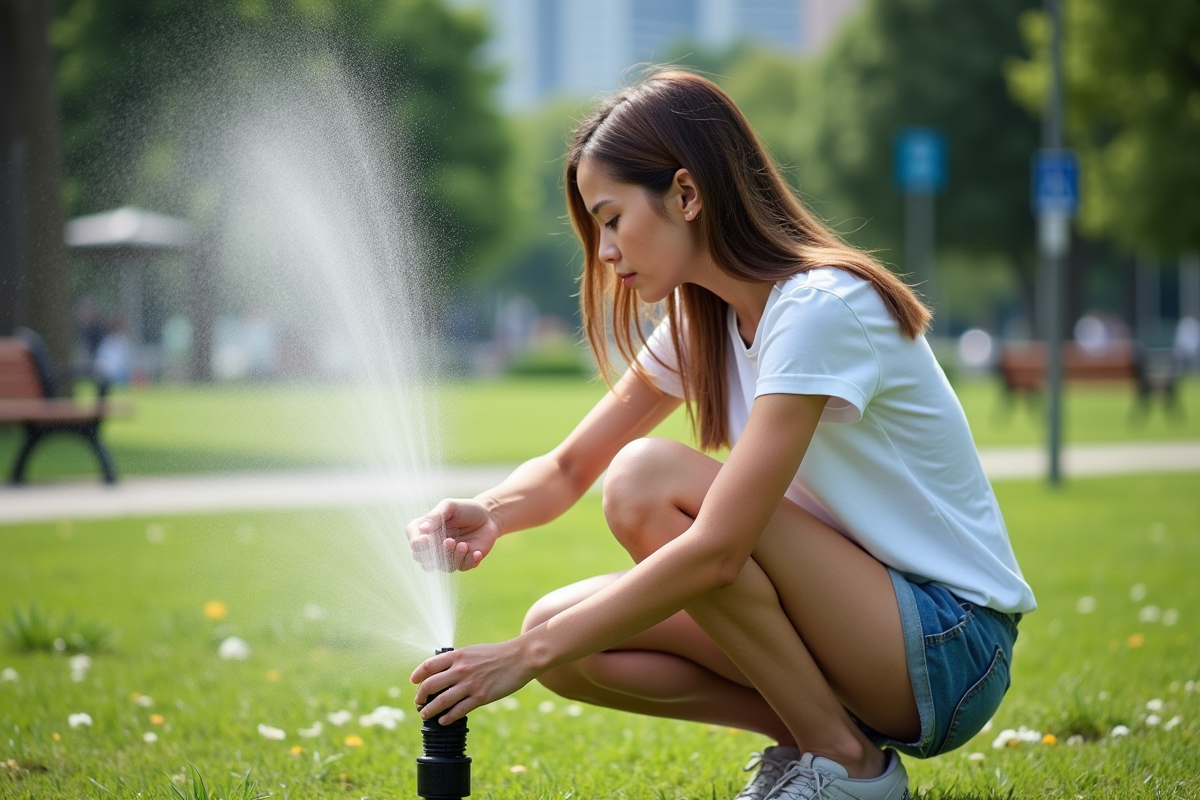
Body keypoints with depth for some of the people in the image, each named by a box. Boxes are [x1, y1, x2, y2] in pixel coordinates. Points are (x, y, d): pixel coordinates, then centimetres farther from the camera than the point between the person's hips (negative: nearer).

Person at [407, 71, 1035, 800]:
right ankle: (809, 733, 3)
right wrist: (491, 514, -15)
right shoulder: (701, 322, 6)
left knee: (649, 481, -24)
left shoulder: (821, 309, -21)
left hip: (952, 648, -8)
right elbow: (568, 468, 9)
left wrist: (524, 657, -25)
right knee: (563, 633, -10)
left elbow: (716, 549, -28)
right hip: (855, 618, 8)